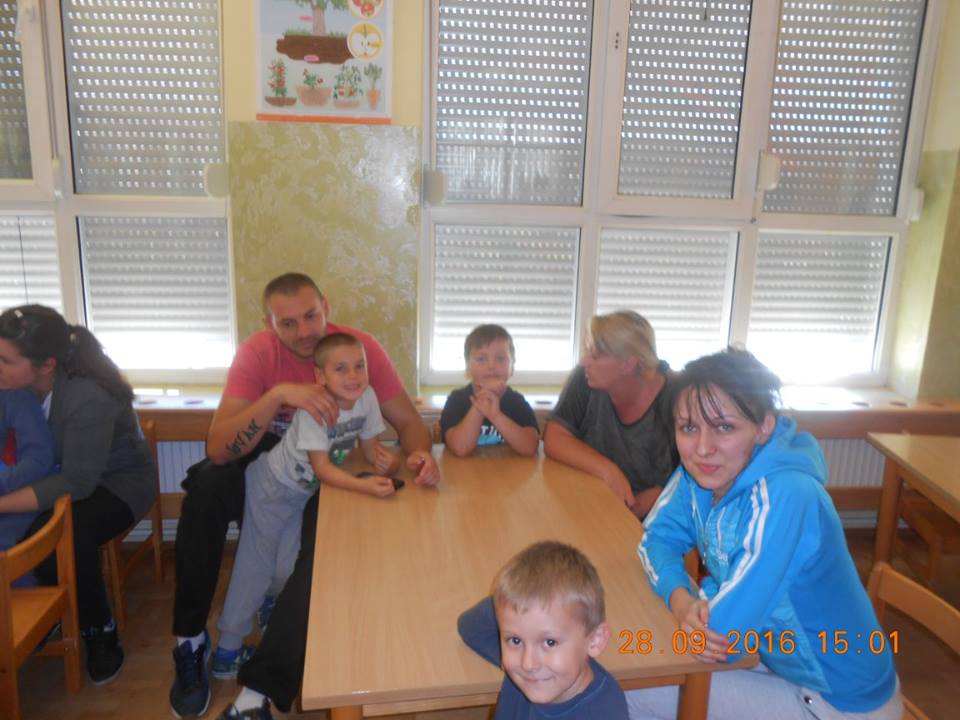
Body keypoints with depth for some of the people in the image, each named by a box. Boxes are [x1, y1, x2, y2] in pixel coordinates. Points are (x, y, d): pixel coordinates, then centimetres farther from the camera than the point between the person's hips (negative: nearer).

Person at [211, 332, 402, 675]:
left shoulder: (366, 397, -16)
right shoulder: (314, 408, -31)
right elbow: (322, 468, -31)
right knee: (256, 564, 1)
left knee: (288, 570, 8)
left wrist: (387, 460, -28)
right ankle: (229, 644, 17)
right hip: (273, 484, -5)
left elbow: (370, 447, -5)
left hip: (307, 492, 5)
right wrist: (365, 485, -44)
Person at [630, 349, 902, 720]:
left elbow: (720, 633, -31)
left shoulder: (783, 497, -34)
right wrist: (680, 599, -22)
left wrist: (704, 594, -10)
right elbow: (657, 536, -3)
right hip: (776, 656, 6)